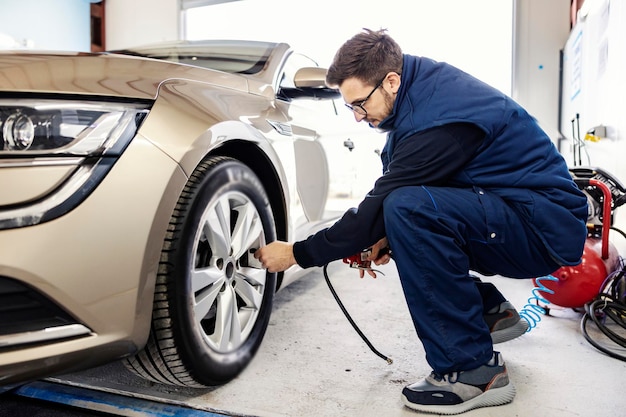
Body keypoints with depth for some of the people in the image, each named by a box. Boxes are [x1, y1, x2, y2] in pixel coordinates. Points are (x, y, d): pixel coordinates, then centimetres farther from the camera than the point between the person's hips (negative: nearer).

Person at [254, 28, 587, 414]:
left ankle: (473, 370, -18)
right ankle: (491, 311, 18)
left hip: (546, 227, -9)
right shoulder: (424, 85, 2)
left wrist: (297, 253, -14)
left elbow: (382, 205, -23)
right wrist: (387, 237, -4)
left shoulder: (440, 117, -26)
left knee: (406, 208, -30)